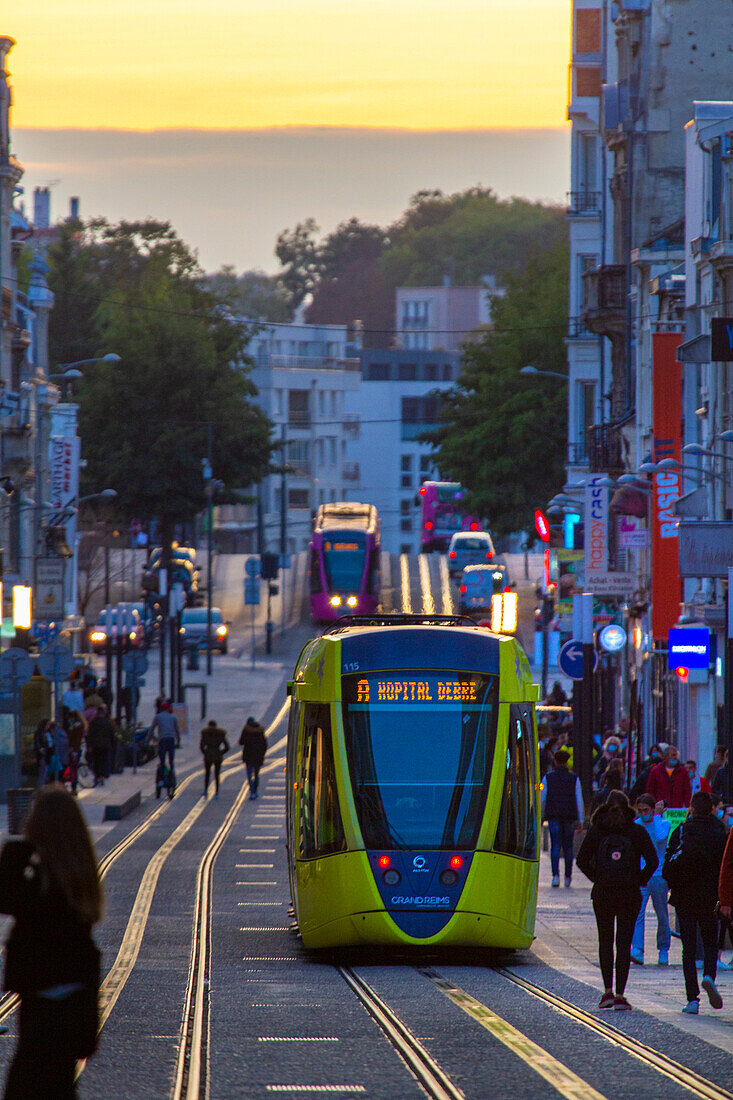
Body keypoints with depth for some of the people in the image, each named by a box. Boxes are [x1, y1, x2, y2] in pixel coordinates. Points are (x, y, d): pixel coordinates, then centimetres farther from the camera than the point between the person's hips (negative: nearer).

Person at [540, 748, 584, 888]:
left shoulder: (548, 778, 1)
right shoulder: (574, 779, 2)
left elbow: (542, 799, 2)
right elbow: (579, 801, 0)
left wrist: (541, 818, 11)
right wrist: (581, 821, 4)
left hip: (553, 816, -1)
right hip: (569, 817, 1)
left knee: (555, 846, -3)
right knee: (568, 846, 12)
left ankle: (555, 875, -19)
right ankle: (568, 877, 17)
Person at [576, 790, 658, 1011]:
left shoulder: (596, 830, -1)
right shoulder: (637, 831, -3)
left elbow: (582, 861, -4)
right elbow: (652, 861, -9)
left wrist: (596, 878, 7)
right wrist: (640, 881, 3)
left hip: (602, 893, 1)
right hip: (630, 894, -1)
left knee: (605, 941, 14)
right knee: (624, 943, 1)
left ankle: (608, 991, 6)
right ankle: (620, 995, -5)